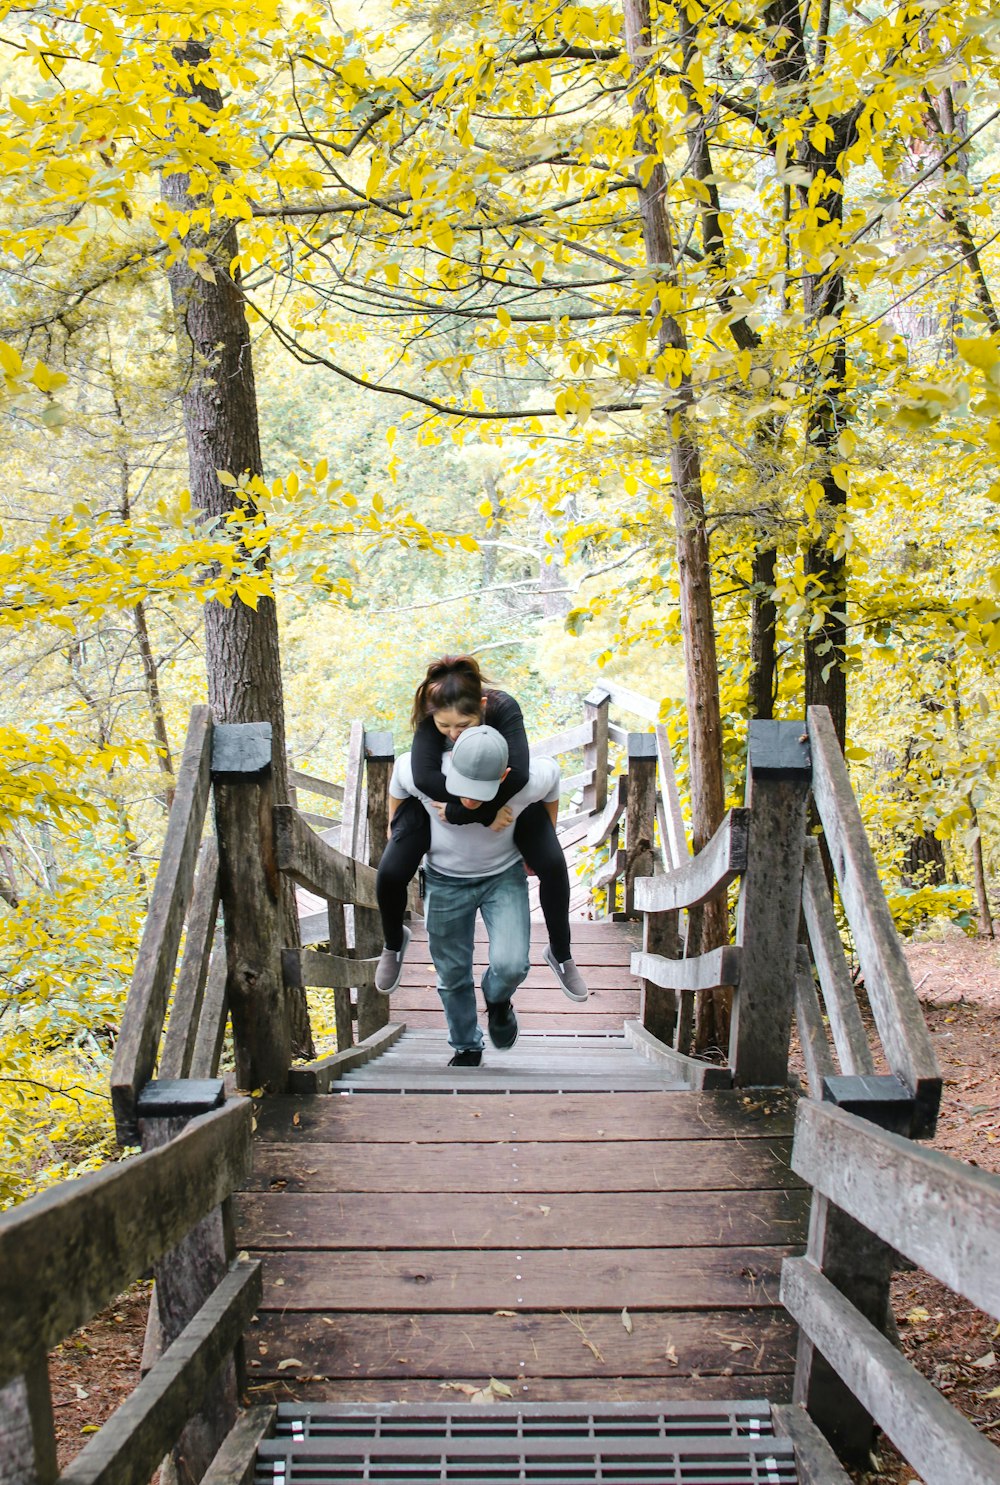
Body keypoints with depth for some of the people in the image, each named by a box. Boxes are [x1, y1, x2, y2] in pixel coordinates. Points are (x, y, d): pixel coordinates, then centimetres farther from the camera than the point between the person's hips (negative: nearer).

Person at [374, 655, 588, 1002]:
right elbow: (424, 777, -46)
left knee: (553, 865, -14)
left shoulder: (503, 709, -37)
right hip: (440, 793, 0)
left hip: (503, 791, 0)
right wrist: (485, 813, -46)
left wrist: (461, 812, -42)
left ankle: (560, 954, 12)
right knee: (391, 873, -12)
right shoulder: (429, 715, -34)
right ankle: (394, 944, 22)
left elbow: (517, 774, -47)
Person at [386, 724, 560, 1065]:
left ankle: (497, 1000, 20)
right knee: (452, 974, 10)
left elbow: (552, 773, -5)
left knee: (511, 965, -18)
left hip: (504, 876, -1)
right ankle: (466, 1048, 37)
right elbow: (400, 769, -4)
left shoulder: (528, 782, -31)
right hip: (445, 880, 1)